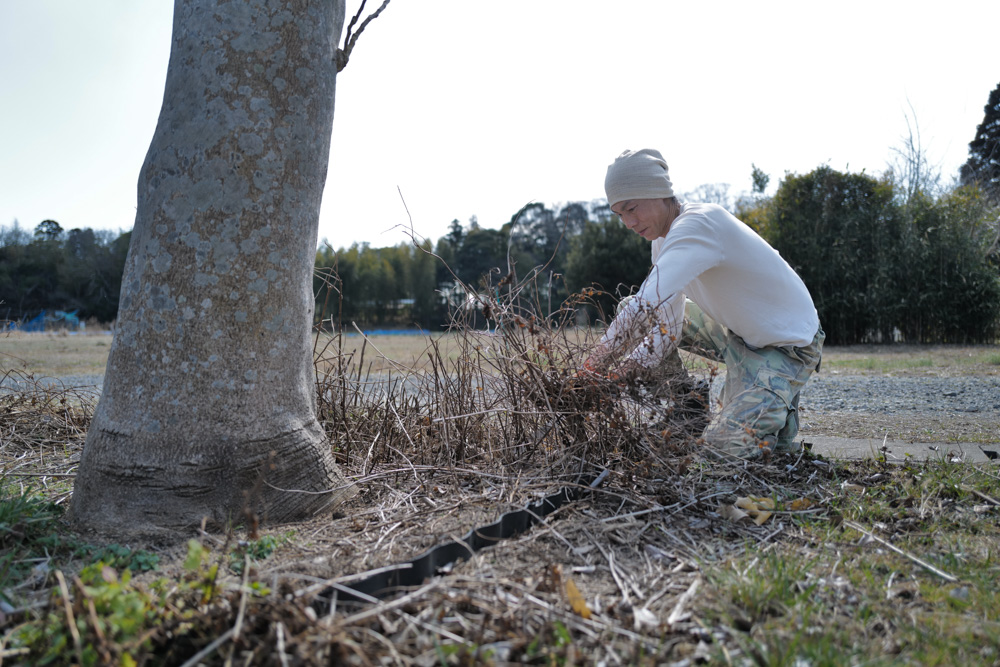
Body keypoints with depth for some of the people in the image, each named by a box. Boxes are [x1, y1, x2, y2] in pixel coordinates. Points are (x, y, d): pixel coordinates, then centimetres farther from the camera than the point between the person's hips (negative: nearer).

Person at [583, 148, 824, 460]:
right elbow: (670, 326, -3)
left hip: (788, 347, -8)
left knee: (727, 443, -22)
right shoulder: (666, 239, -1)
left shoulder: (697, 225, -29)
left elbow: (646, 304, -41)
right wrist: (624, 369, -16)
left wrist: (593, 366, -33)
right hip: (736, 332, 8)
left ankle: (780, 412, 11)